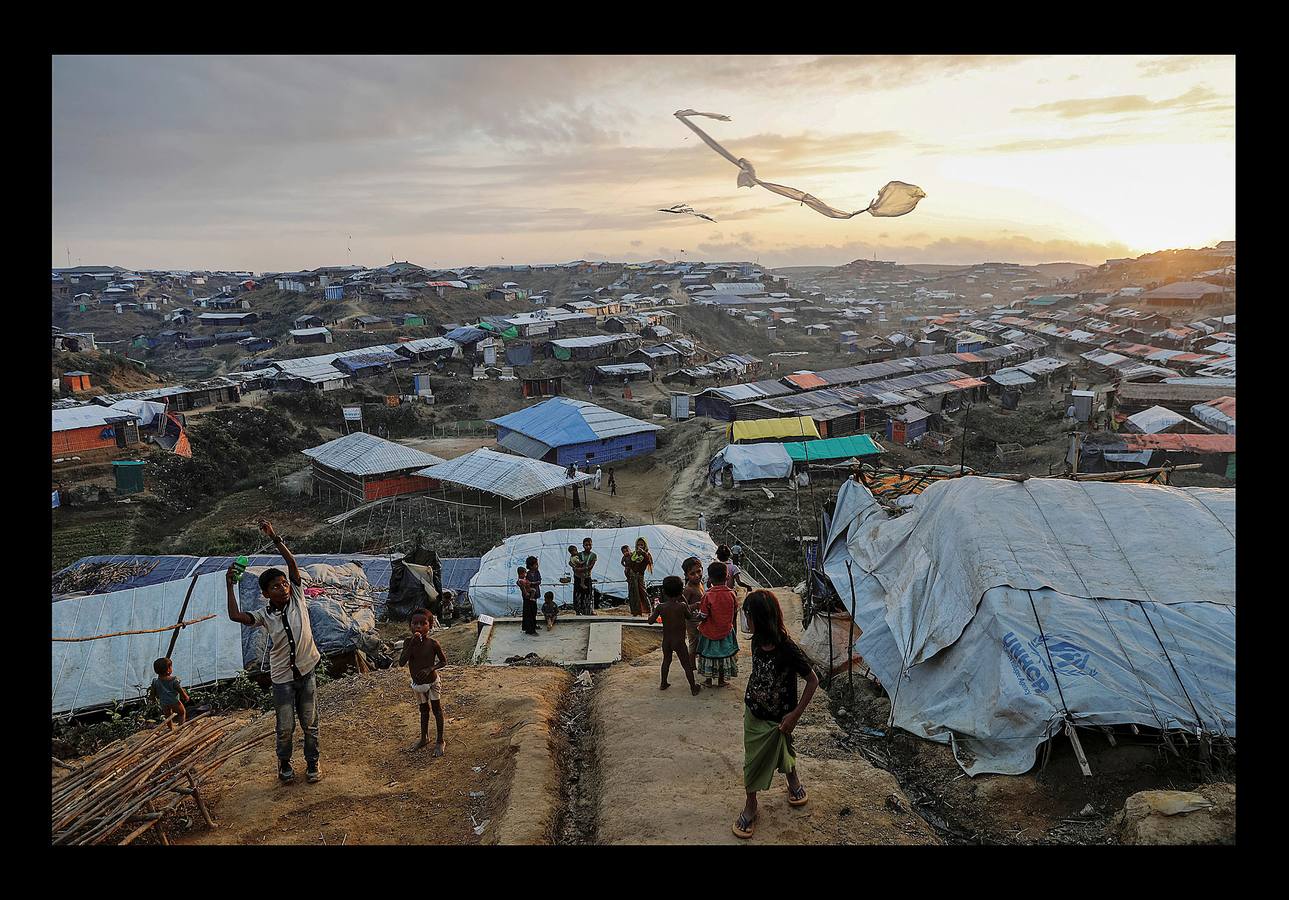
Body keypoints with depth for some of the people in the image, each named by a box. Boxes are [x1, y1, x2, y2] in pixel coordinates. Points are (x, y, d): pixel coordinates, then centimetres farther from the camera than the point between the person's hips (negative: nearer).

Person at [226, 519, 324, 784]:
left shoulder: (297, 599, -8)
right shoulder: (264, 615, -8)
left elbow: (292, 563, -18)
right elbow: (235, 615, -24)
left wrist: (274, 538, -25)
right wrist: (229, 585, -24)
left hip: (306, 672, 1)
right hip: (282, 678, -1)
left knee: (310, 724, 13)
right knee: (285, 728, 10)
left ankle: (312, 763, 33)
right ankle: (284, 764, 36)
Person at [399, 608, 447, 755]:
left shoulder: (433, 643, -19)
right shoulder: (408, 642, -13)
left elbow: (444, 661, -8)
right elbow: (401, 663, -24)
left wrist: (430, 668, -25)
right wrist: (412, 644, -32)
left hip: (432, 682, -3)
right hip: (417, 684, 3)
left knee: (437, 710, 9)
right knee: (423, 710, 22)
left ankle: (440, 741, 21)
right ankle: (424, 738, 40)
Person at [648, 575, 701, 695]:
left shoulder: (660, 607, -11)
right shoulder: (682, 606, -18)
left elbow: (650, 621, -3)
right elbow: (689, 616, 2)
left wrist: (654, 610, 13)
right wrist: (684, 600, 5)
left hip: (666, 641, 3)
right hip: (679, 642, -3)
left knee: (666, 661, 24)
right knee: (687, 665, 10)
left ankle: (663, 684, 36)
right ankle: (693, 688, 19)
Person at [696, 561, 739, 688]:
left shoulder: (708, 596, -23)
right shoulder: (731, 594, -14)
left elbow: (702, 616, -19)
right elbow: (735, 608, 1)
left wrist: (698, 608, 2)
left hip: (710, 632, -2)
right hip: (726, 632, 2)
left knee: (709, 654, 17)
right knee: (724, 654, 19)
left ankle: (708, 679, 28)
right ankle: (721, 680, 29)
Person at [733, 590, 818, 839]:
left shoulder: (788, 650, -29)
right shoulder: (756, 642, -10)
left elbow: (813, 680, -19)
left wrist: (795, 714, -18)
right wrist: (749, 702, 14)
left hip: (776, 720, -4)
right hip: (753, 714, 5)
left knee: (782, 755, 19)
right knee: (752, 760, 14)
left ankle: (794, 781, 50)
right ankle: (750, 805, 32)